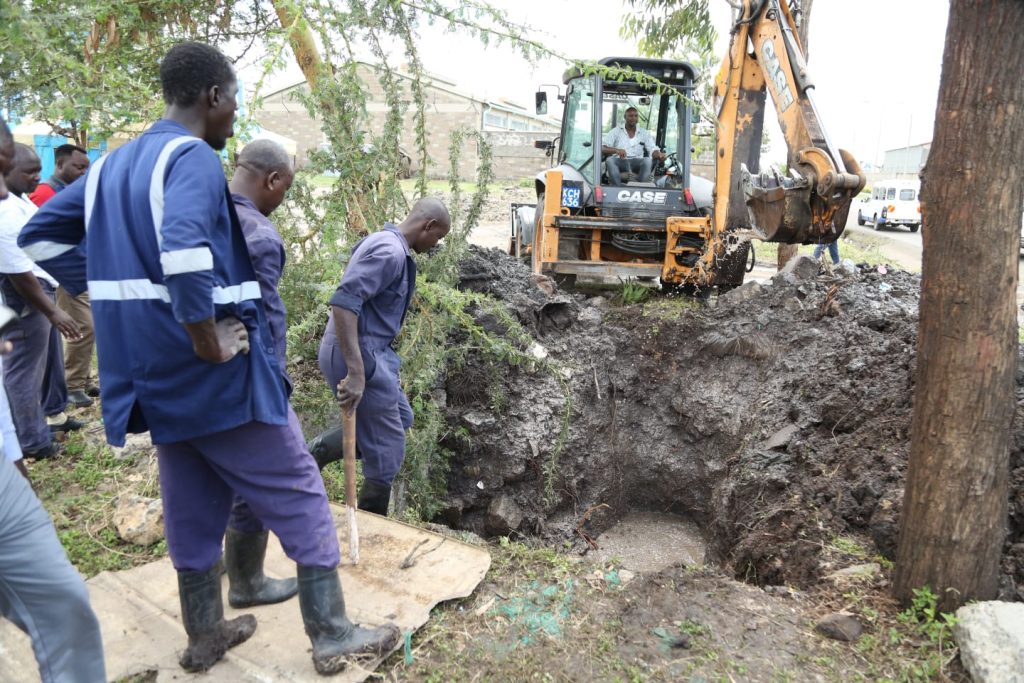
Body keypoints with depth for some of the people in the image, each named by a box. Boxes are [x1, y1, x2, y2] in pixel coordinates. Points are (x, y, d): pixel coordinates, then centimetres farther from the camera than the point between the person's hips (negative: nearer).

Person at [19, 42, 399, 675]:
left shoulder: (112, 165, 13)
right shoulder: (194, 157, -15)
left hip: (157, 377, 9)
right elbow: (184, 249, -34)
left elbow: (40, 235, 18)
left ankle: (205, 635, 36)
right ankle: (333, 635, 16)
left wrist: (119, 291, 12)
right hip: (220, 378, -9)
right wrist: (211, 343, -24)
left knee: (193, 508, 21)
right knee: (301, 498, 5)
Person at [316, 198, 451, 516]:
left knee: (401, 418, 24)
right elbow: (343, 302, -31)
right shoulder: (390, 252, -20)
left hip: (369, 351, 10)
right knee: (387, 452, 1)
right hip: (358, 355, -10)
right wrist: (356, 371, -35)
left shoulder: (385, 243, 12)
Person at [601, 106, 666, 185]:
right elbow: (602, 148, 0)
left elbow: (652, 149, 7)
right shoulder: (615, 132, 12)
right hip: (620, 162, -1)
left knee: (648, 160, -32)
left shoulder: (645, 133, 18)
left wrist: (659, 154, -19)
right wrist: (616, 150, -21)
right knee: (610, 160, -35)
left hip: (637, 162, 1)